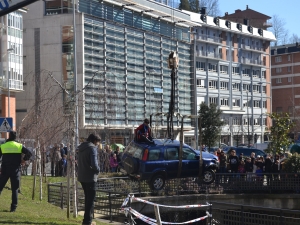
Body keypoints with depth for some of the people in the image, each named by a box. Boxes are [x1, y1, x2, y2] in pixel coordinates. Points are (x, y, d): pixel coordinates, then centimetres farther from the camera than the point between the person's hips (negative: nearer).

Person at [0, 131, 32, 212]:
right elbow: (29, 153, -11)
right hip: (16, 170, 0)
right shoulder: (19, 146, -1)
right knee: (15, 189, 5)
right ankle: (13, 207, 1)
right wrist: (23, 160, 1)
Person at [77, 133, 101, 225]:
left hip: (82, 177, 8)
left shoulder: (81, 148, 13)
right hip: (90, 177, -8)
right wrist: (98, 170, -4)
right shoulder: (92, 148, -14)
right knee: (91, 199, -1)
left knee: (88, 198, 19)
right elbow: (94, 164, -23)